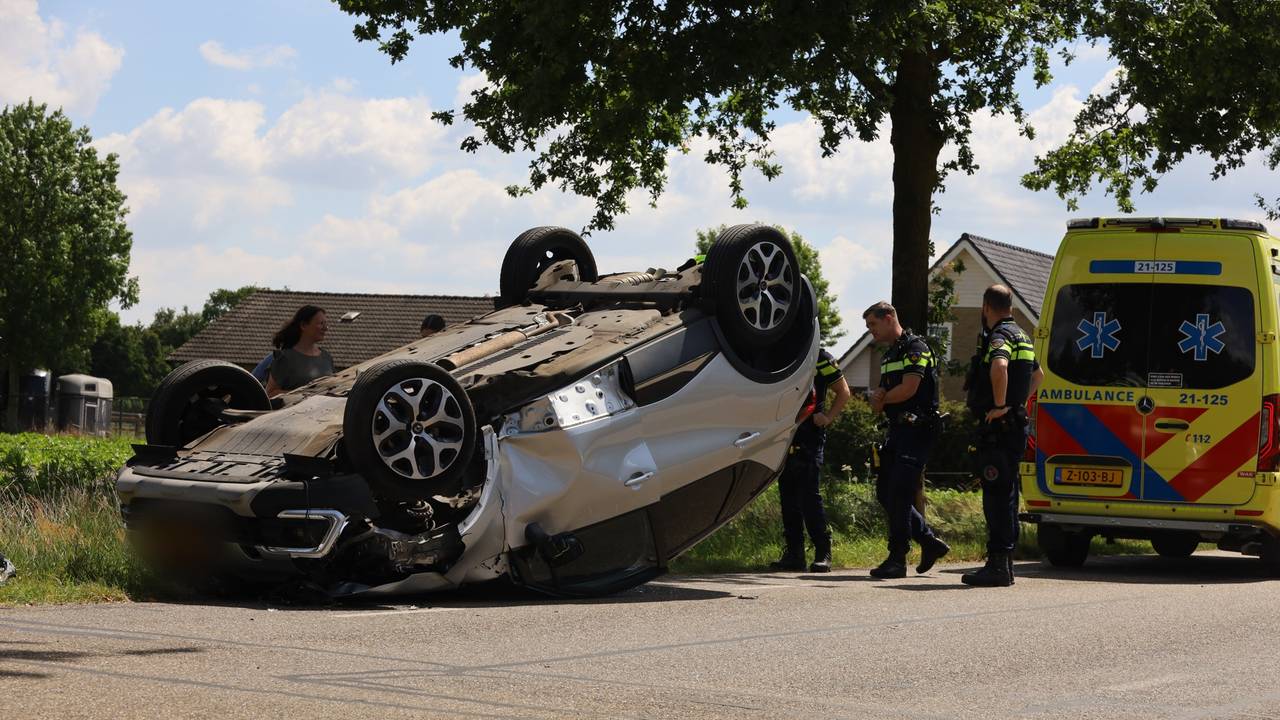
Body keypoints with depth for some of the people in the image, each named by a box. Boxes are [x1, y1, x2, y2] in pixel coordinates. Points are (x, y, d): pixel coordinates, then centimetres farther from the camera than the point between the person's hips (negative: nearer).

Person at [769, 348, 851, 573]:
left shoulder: (820, 359, -1)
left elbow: (844, 392, 5)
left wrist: (828, 417, -8)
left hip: (809, 438, -6)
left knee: (809, 495, -9)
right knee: (788, 495, 6)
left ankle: (823, 553, -5)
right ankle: (793, 553, 11)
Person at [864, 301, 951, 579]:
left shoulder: (915, 348, -10)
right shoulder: (889, 355, 20)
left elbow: (909, 388, -20)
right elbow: (881, 398, 19)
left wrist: (882, 398, -3)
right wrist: (878, 397, -5)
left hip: (917, 429, -10)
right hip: (898, 430, 10)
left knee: (899, 494, -11)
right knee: (885, 492, 9)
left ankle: (897, 560, -8)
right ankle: (930, 542, 18)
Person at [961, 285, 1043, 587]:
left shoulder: (1000, 336, -13)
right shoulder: (1020, 336, 19)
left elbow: (999, 366, -37)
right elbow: (1038, 374, 37)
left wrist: (1000, 405, -26)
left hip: (998, 427, -10)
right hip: (1014, 425, 10)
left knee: (997, 496, -10)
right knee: (1004, 495, 14)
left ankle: (998, 566, -11)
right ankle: (1003, 563, 19)